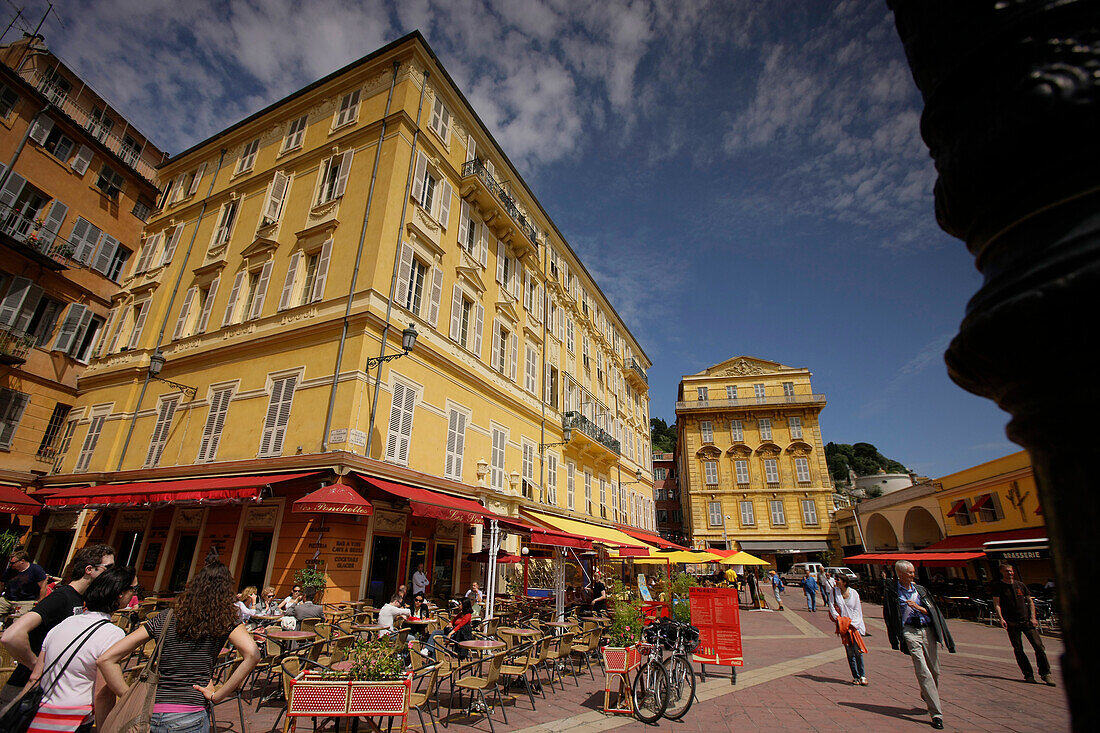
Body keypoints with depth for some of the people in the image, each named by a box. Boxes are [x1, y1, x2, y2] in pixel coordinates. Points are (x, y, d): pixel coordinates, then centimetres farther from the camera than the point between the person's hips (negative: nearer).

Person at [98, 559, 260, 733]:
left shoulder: (164, 618, 6)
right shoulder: (225, 620, -5)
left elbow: (106, 659, 6)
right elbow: (252, 654, -21)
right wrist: (216, 696, -9)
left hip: (152, 717, 3)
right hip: (189, 717, -3)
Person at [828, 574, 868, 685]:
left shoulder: (853, 593, 0)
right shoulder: (834, 592, 2)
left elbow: (857, 610, 3)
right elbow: (831, 606, 3)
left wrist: (852, 623, -7)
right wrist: (838, 618, -9)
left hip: (854, 624, -1)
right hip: (843, 625, 1)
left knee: (857, 651, -7)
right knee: (850, 652, 0)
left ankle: (862, 675, 7)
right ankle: (855, 676, 9)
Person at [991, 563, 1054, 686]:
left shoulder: (1020, 585, 11)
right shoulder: (998, 586, 0)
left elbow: (1030, 601, 14)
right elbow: (996, 603, -4)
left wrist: (1032, 617, 1)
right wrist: (1001, 618, -15)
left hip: (1026, 620, 3)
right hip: (1011, 623, -3)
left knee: (1039, 645, -6)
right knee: (1018, 650, -1)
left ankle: (1045, 673, 7)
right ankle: (1028, 675, 9)